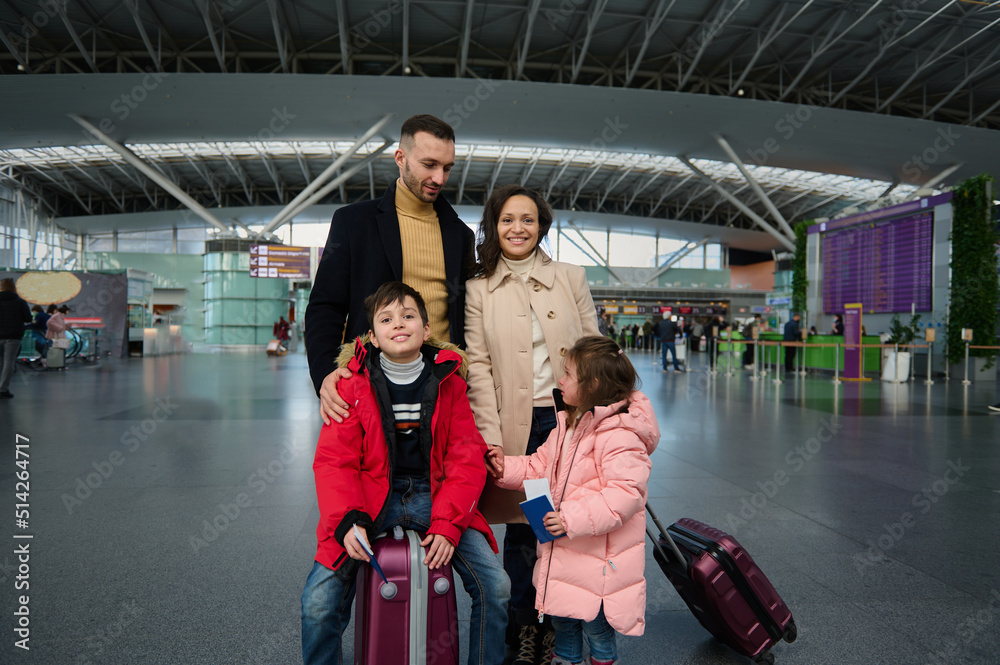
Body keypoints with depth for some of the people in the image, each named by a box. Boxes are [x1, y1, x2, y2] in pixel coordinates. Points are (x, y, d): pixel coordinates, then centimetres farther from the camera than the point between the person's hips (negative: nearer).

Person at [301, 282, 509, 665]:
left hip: (433, 495, 1)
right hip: (370, 497, -1)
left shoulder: (449, 382, 0)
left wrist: (447, 526, -13)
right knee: (319, 601, -16)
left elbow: (467, 460, -1)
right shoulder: (353, 384, -2)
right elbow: (334, 461, -4)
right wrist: (348, 521, -20)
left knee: (495, 586, -11)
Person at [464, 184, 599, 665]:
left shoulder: (571, 278, 7)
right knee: (520, 526, 7)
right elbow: (478, 367, -2)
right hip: (515, 425, -1)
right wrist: (492, 439, -9)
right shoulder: (478, 290, 3)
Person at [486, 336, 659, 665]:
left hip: (598, 555, -8)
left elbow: (625, 492, -31)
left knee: (593, 620, 9)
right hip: (564, 549, 9)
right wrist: (508, 468, 0)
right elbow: (541, 465, 15)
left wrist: (574, 519, -33)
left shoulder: (619, 435, -24)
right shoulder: (569, 423, 6)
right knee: (561, 613, 24)